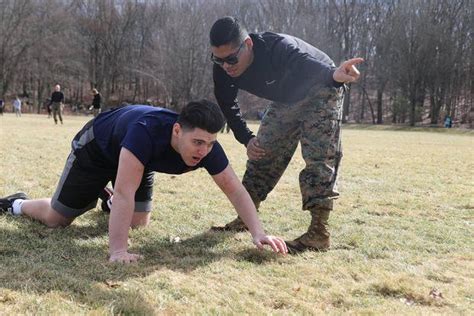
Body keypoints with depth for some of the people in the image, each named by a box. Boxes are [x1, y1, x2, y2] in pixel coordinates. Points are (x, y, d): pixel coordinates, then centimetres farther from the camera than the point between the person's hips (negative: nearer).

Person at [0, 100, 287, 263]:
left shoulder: (206, 146, -30)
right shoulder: (147, 131, -47)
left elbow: (234, 189, -25)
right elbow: (125, 191, -50)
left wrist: (258, 233, -35)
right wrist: (118, 251, -53)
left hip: (139, 158, 5)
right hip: (97, 148, -5)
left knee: (139, 223, 7)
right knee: (58, 218, 5)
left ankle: (109, 202, 38)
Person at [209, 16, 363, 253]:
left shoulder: (277, 48, -40)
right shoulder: (223, 69, -20)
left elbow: (307, 64, -61)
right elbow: (227, 106, -4)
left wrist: (334, 76, -83)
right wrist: (246, 139, -17)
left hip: (319, 92, -6)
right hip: (286, 101, 7)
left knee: (318, 157, -18)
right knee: (263, 153, 5)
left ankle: (319, 232, -18)